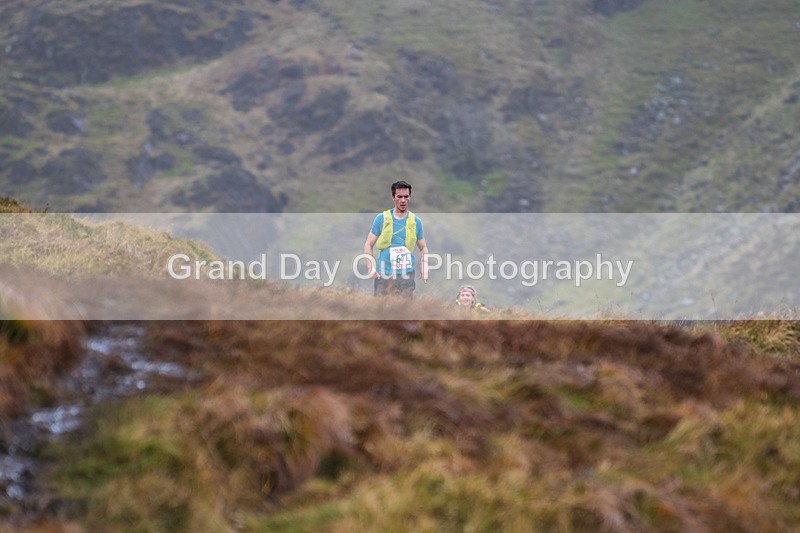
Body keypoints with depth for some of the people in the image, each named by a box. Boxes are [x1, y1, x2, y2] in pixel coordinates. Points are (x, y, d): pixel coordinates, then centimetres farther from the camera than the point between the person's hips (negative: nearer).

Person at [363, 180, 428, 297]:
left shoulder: (416, 221, 9)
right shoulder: (382, 218, 4)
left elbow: (423, 248, 18)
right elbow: (368, 244, 7)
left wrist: (424, 268, 0)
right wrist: (371, 268, -7)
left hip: (407, 275, 1)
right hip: (384, 275, -1)